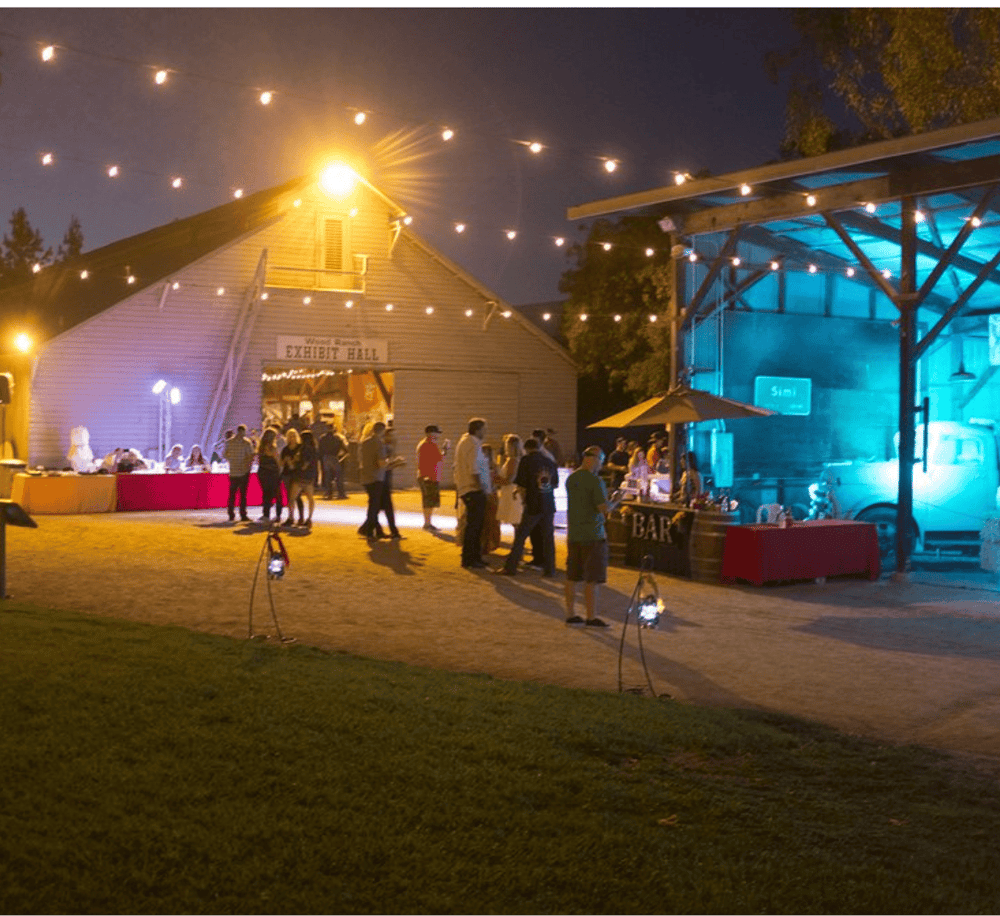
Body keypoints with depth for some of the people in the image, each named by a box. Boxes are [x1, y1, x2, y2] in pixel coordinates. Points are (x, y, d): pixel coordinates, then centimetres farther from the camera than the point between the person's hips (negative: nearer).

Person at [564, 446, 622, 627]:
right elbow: (604, 507, -20)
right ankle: (591, 617, 2)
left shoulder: (571, 479, 8)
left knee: (572, 576, 12)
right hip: (592, 535, -7)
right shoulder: (595, 481, -16)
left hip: (573, 534, 7)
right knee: (592, 579, 0)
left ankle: (570, 614, 19)